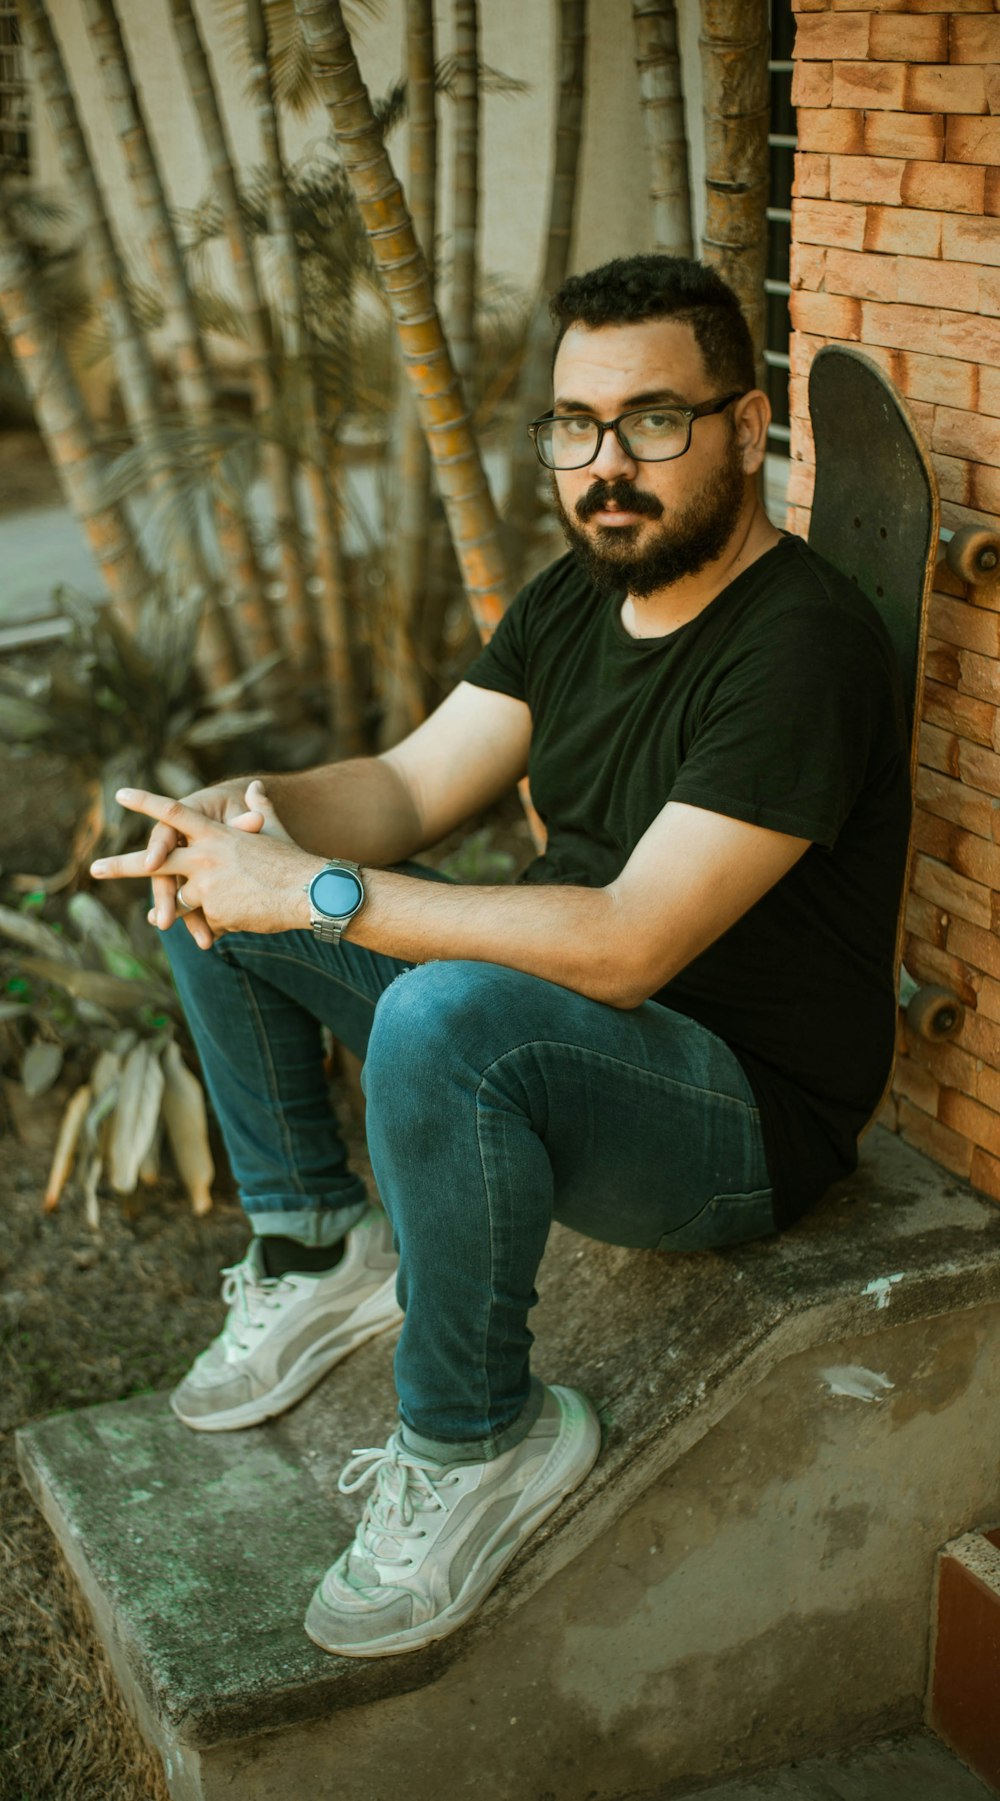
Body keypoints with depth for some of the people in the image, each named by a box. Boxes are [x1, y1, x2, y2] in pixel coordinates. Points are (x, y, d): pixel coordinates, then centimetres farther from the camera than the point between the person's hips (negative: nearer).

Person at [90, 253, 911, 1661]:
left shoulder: (803, 647, -24)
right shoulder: (574, 599, 5)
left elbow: (628, 946, -31)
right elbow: (409, 789, 5)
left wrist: (315, 895, -31)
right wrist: (252, 810, -18)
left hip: (751, 1113, -9)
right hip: (559, 1018, 9)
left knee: (443, 1016, -40)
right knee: (212, 890, 6)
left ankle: (480, 1441, -17)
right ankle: (319, 1249, 16)